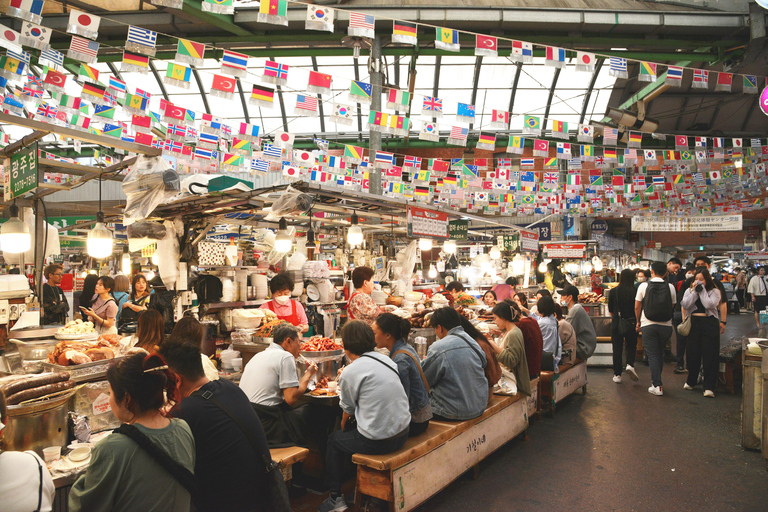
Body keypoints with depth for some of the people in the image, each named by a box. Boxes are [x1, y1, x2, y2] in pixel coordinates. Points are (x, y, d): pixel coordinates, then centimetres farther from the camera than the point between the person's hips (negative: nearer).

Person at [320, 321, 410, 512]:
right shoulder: (386, 360, 5)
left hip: (377, 442, -6)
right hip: (402, 434, 6)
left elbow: (348, 409, 2)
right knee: (354, 430, 30)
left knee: (334, 440, 20)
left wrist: (343, 426, 23)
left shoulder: (350, 372, -13)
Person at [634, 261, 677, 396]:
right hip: (666, 325, 2)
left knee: (652, 355, 2)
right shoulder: (670, 287, -1)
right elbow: (673, 307, 6)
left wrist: (638, 322, 13)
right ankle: (655, 380, 28)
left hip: (648, 325, -2)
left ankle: (657, 386, -2)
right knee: (660, 353, 18)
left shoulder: (644, 286, -5)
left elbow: (637, 307, 0)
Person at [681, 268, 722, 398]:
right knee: (692, 354, 7)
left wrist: (702, 290, -9)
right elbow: (685, 305, -4)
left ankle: (709, 387, -3)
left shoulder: (714, 291, 5)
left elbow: (709, 304, -13)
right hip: (693, 324, 2)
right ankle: (690, 382, 23)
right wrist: (695, 291, -6)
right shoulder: (689, 291, 12)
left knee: (710, 355, -5)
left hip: (709, 325, -2)